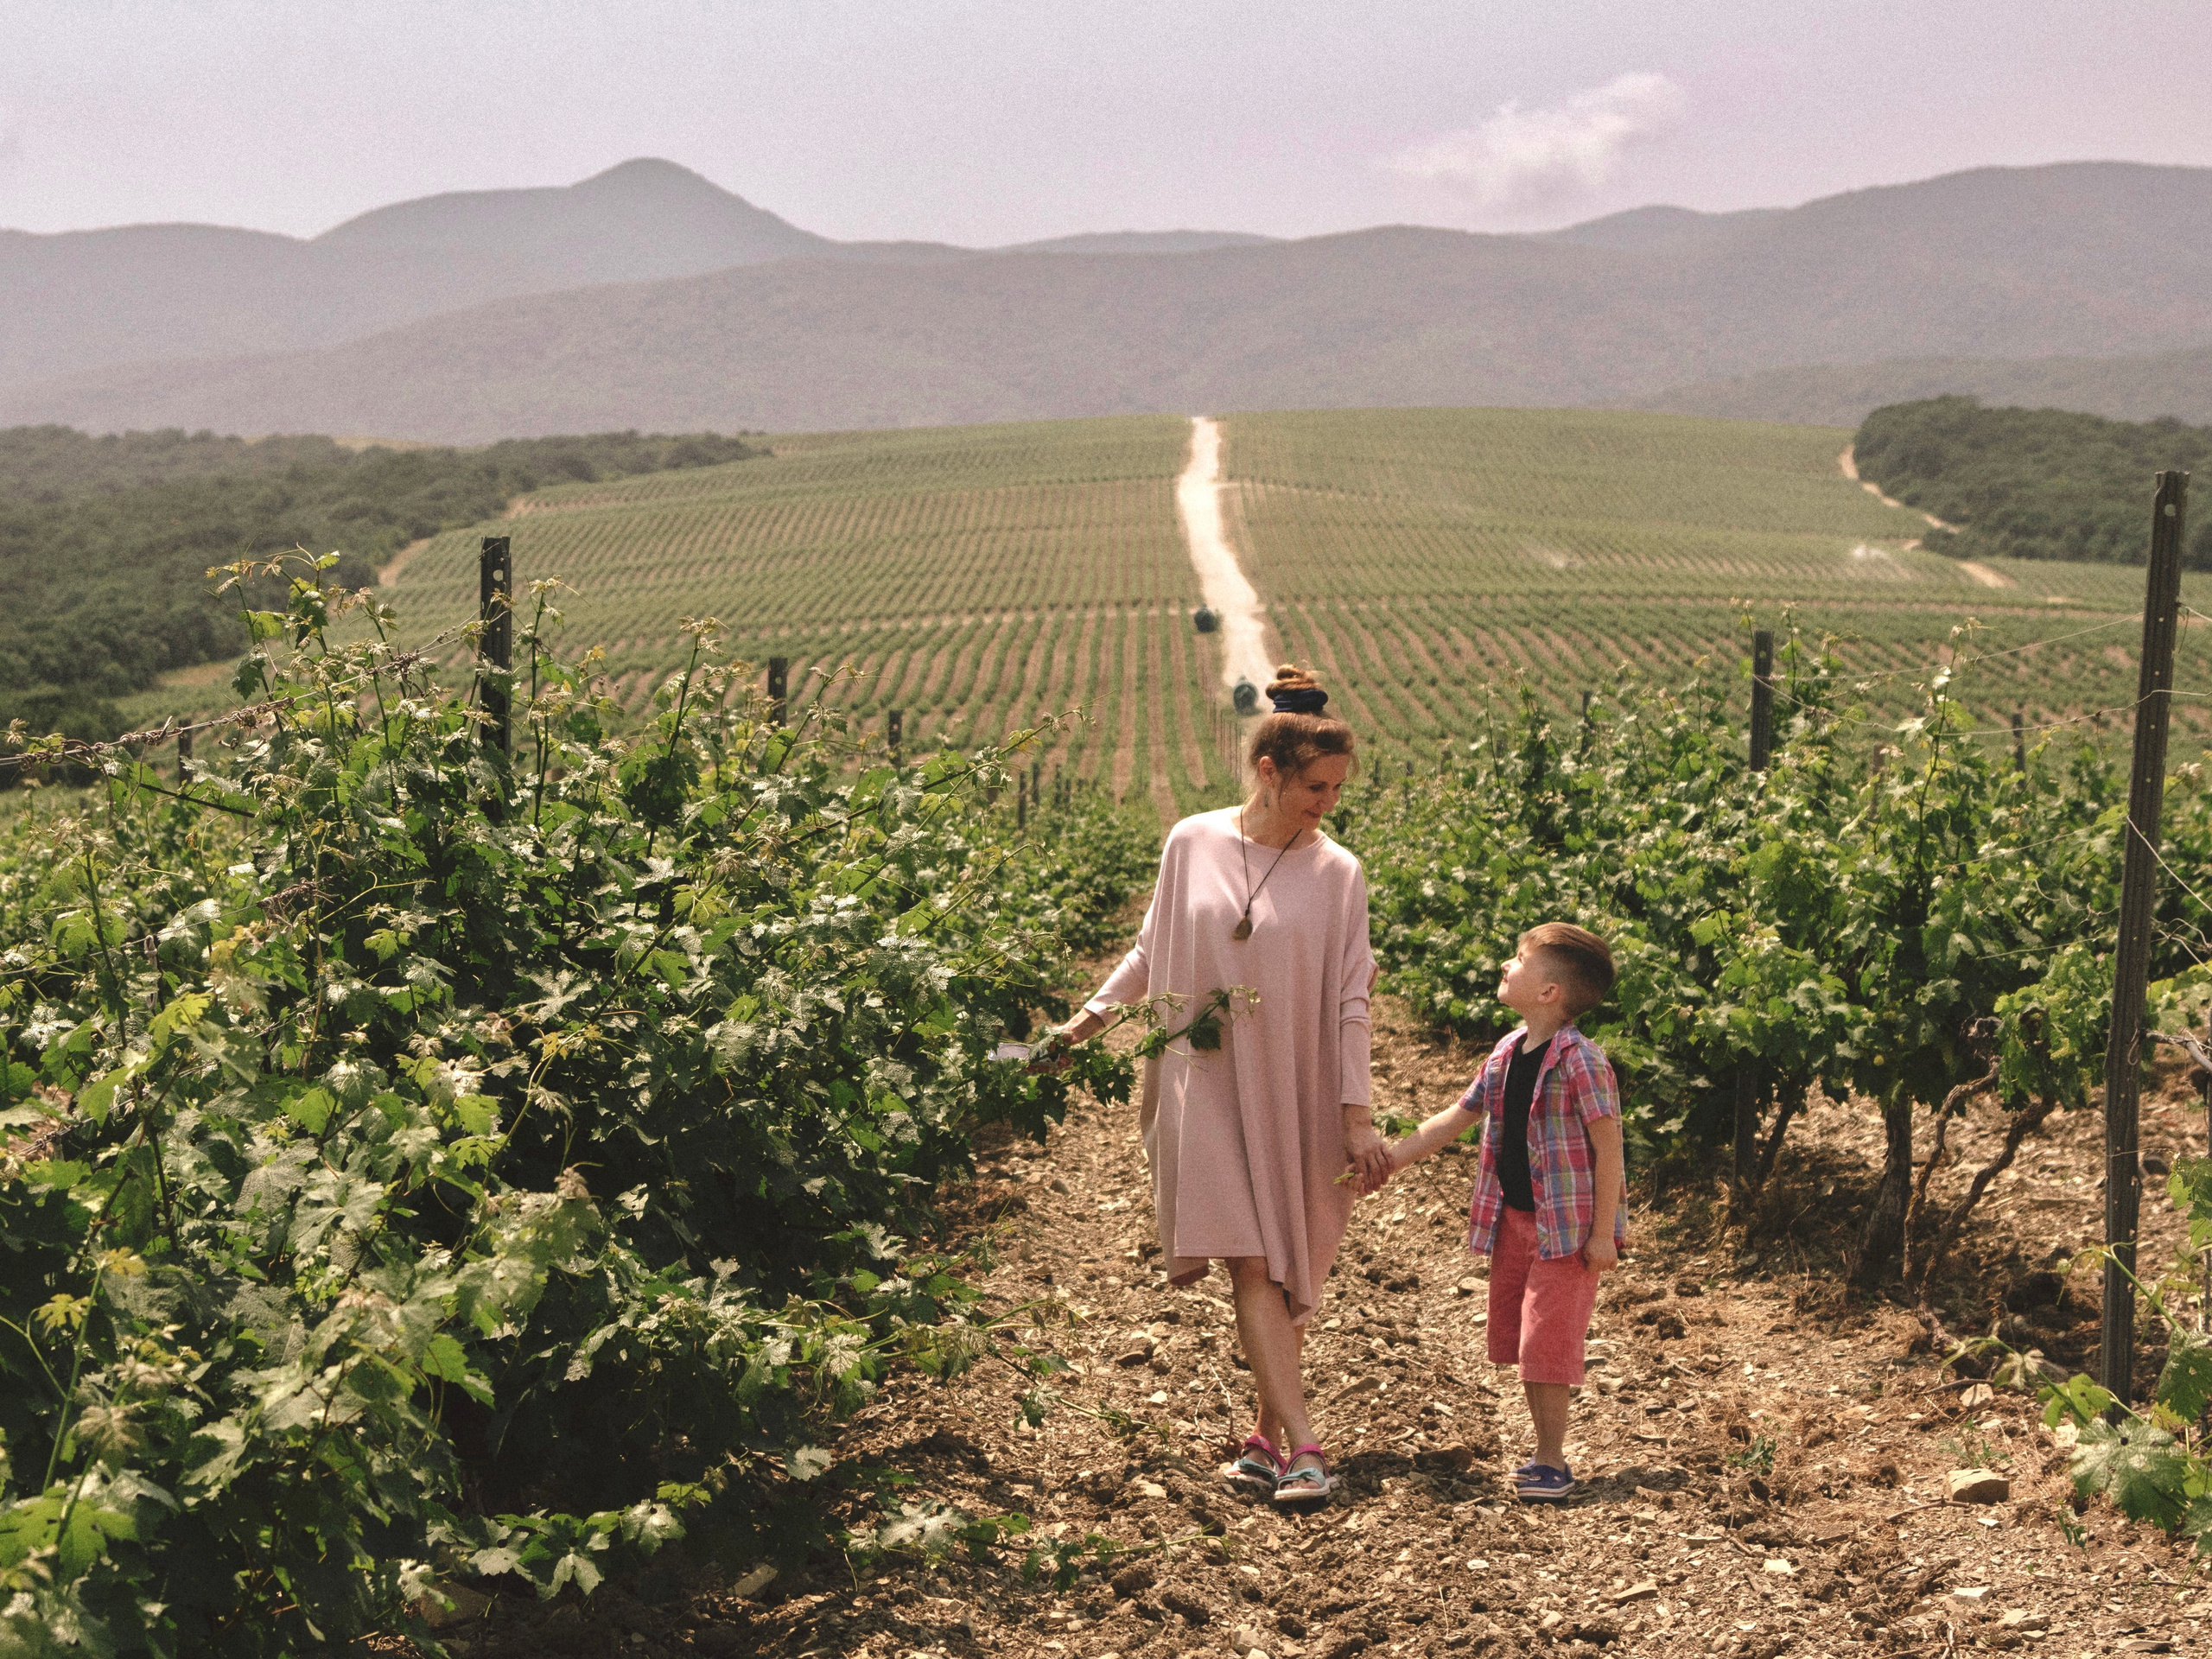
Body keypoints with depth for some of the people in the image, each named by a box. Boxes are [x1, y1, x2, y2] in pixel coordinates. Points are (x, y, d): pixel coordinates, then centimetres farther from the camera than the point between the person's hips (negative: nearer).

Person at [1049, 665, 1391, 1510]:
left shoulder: (1337, 873, -1)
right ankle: (1301, 1449, -14)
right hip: (1206, 1084, 0)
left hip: (1294, 1096, 1)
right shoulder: (1191, 845, 0)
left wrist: (1358, 1116, -6)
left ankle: (1267, 1437, 18)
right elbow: (1152, 950, 15)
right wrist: (1094, 1014, 10)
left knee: (1283, 1271, 6)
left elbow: (1349, 1002, -2)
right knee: (1252, 1266, -9)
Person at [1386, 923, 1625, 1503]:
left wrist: (1602, 1234, -17)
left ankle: (1552, 1463, 8)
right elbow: (1458, 1115, 16)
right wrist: (1392, 1158, 13)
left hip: (1567, 1225, -8)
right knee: (1517, 1339, 13)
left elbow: (1608, 1146, -17)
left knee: (1545, 1341, -5)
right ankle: (1546, 1452, 26)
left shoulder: (1580, 1061, -19)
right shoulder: (1506, 1053, 5)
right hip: (1513, 1218, 8)